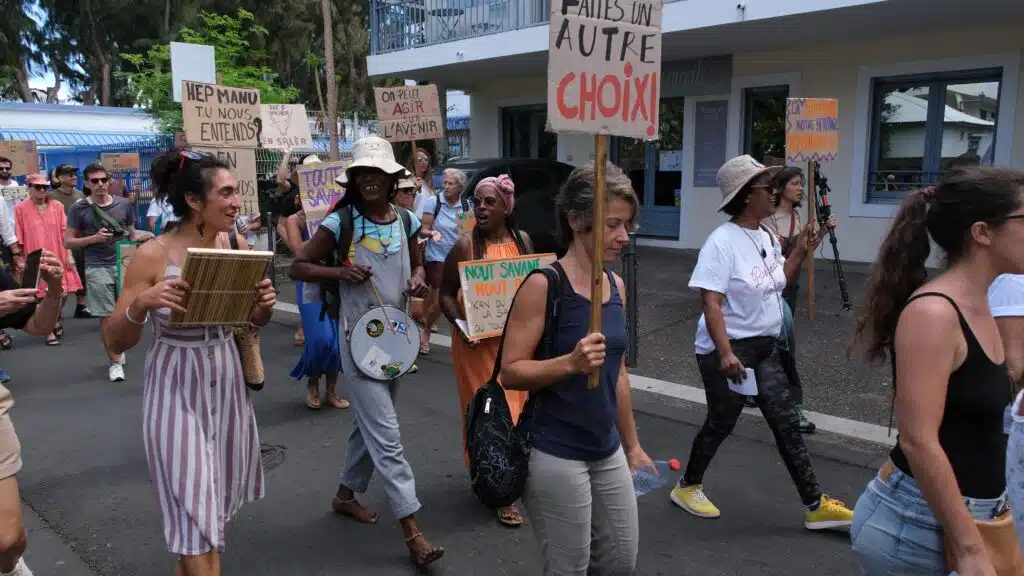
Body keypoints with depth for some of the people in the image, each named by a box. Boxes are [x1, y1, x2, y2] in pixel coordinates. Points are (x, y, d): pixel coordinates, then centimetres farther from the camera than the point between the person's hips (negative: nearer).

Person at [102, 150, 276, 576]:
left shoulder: (237, 244, -3)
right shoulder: (153, 255, -15)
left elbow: (254, 320, 10)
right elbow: (115, 342, -10)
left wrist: (265, 305, -13)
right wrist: (141, 304, -29)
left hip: (226, 381, 5)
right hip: (176, 389, -5)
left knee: (218, 496, 19)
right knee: (195, 507, 0)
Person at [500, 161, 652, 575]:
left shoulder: (616, 284, 6)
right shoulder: (543, 284, -16)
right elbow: (511, 372, -16)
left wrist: (631, 444, 18)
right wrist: (570, 362, -31)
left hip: (607, 452, 7)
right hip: (555, 455, -7)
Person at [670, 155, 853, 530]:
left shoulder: (767, 237, 7)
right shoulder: (722, 242, -20)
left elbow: (779, 283, 21)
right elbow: (711, 304, -26)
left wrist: (801, 251, 7)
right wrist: (725, 353, -34)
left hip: (766, 348, 8)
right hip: (727, 350, -8)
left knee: (787, 422, 8)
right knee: (721, 423, 6)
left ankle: (815, 506, 16)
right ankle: (687, 486, 29)